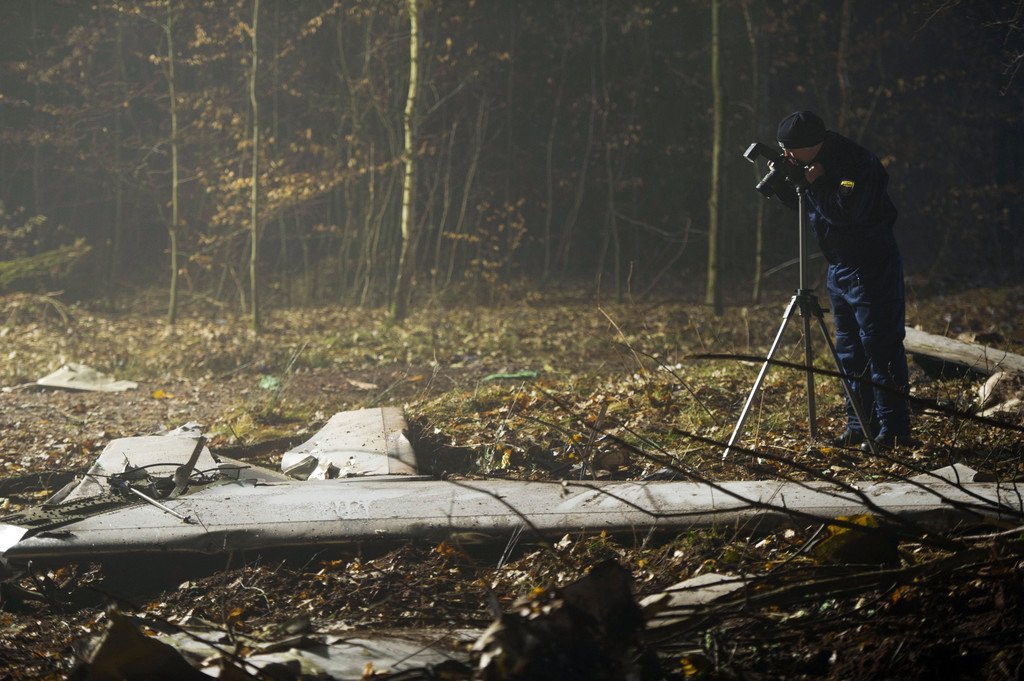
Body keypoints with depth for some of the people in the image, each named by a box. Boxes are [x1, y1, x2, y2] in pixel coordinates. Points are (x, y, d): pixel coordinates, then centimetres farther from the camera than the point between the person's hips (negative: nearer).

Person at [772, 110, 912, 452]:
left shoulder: (856, 162, -20)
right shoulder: (812, 163, 6)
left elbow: (847, 211, -29)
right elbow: (799, 204, 16)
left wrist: (816, 182, -23)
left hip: (872, 266, -9)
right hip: (840, 266, 9)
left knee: (881, 346, -8)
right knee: (849, 350, 11)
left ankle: (893, 429, -6)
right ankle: (859, 426, 18)